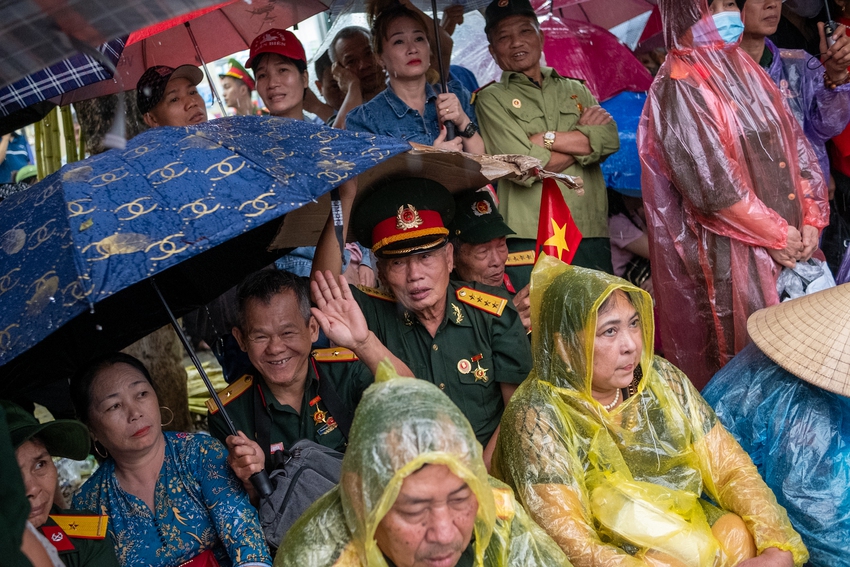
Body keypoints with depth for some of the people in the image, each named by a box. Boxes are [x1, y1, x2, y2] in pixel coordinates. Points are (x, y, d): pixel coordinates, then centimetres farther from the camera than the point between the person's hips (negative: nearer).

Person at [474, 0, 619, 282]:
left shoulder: (577, 90, 18)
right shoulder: (491, 98, 5)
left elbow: (610, 140, 0)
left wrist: (545, 138, -8)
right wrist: (584, 139, 0)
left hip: (591, 234, 4)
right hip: (528, 239, -4)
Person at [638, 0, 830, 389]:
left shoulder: (746, 70, 14)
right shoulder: (679, 87, -9)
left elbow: (797, 147, 13)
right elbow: (712, 181, -16)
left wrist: (811, 218, 0)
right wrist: (776, 234, -12)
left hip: (792, 240, 7)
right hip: (732, 250, -7)